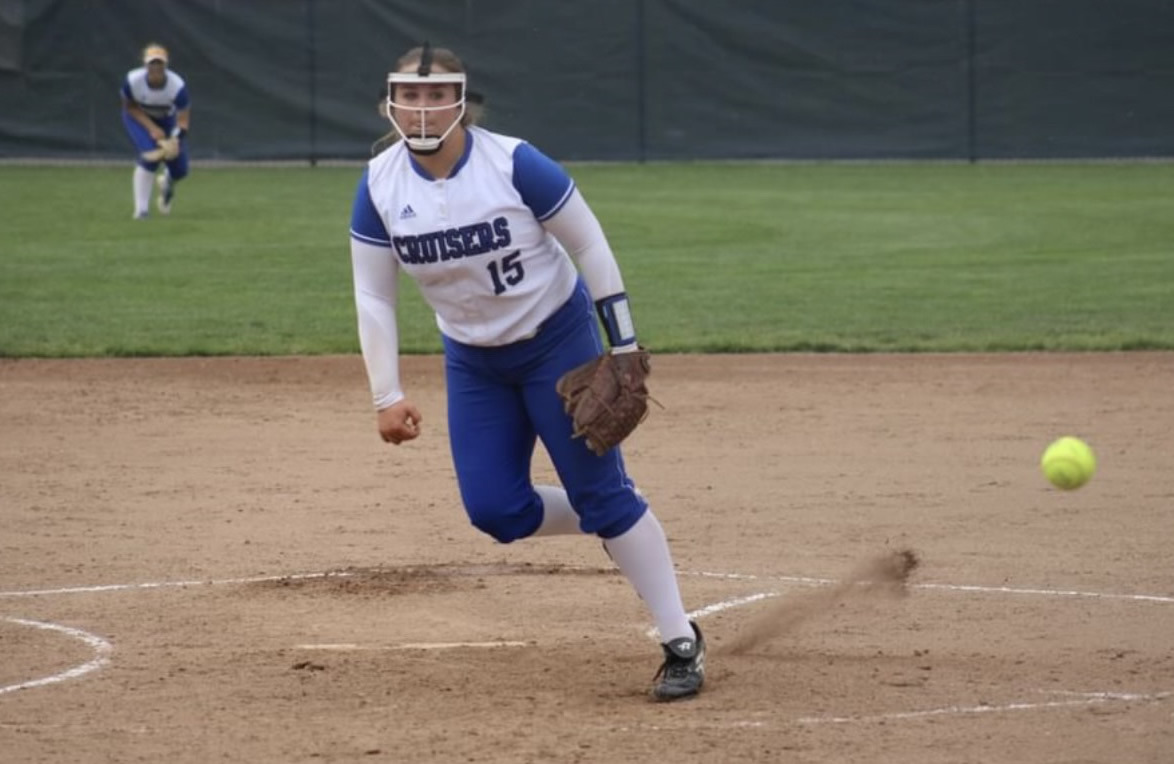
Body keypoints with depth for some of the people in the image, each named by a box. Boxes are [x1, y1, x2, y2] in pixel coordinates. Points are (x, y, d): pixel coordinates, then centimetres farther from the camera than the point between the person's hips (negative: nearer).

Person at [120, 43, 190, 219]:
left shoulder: (177, 86, -34)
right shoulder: (132, 81, -31)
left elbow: (183, 119, -29)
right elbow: (130, 107, -14)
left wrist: (175, 141, -48)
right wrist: (151, 128, -25)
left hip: (167, 119, 1)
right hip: (138, 118, -1)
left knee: (179, 170, 0)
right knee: (150, 156, -25)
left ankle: (167, 184, 40)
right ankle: (141, 210, -15)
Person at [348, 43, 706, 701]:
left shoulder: (515, 164, -23)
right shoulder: (380, 186, -11)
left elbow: (591, 247, -14)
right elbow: (374, 297, -4)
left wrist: (624, 349, -14)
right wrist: (387, 396, -10)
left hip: (558, 340, -4)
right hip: (473, 361, 5)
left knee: (602, 491, -8)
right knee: (495, 510, -2)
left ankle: (683, 643, -1)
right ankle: (610, 523, 27)